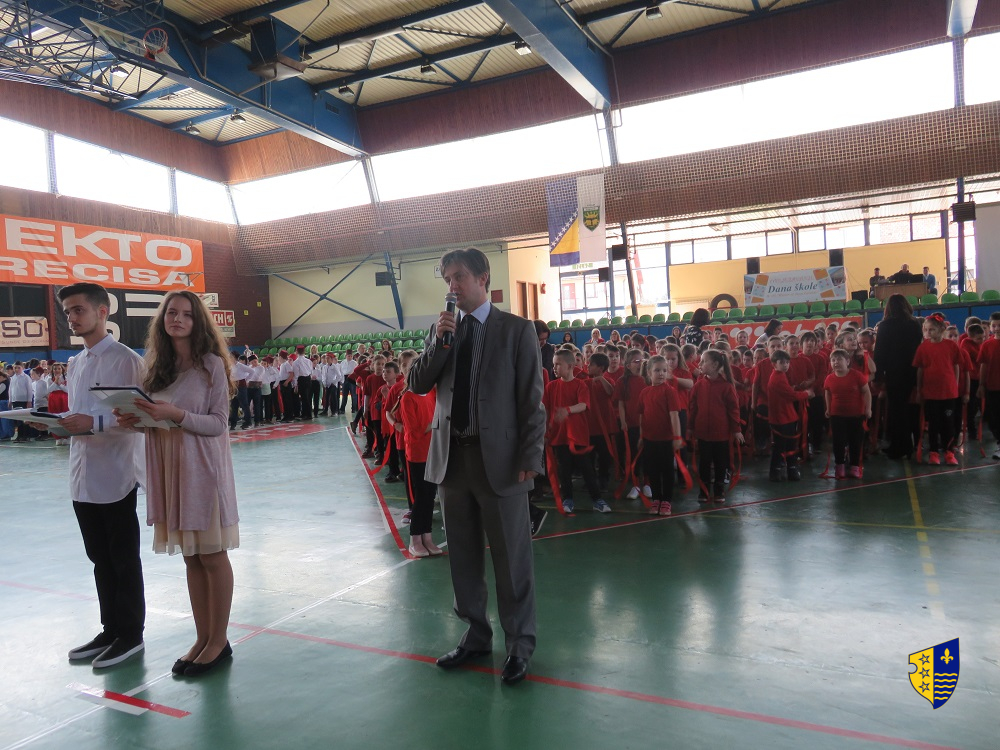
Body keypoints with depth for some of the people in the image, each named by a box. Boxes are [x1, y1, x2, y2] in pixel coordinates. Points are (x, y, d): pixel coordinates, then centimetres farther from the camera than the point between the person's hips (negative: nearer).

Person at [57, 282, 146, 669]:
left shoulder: (125, 359, -10)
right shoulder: (76, 362, 14)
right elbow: (80, 416, 19)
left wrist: (93, 423, -25)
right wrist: (62, 423, -1)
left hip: (115, 474, -8)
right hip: (83, 475, 8)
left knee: (123, 559, 4)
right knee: (100, 558, 16)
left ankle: (130, 634, 17)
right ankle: (111, 630, 28)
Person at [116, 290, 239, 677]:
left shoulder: (211, 364, -8)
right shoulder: (157, 366, 10)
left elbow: (218, 423, -11)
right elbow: (156, 420, 16)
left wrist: (175, 414, -23)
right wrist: (138, 419, -5)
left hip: (203, 467, -6)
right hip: (168, 467, 6)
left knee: (212, 555, 3)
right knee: (190, 557, 13)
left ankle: (218, 641, 17)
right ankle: (202, 638, 25)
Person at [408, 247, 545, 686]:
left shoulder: (516, 330, -4)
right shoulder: (441, 330, 10)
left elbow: (532, 400, -7)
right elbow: (417, 385, 5)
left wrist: (530, 458, -12)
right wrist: (439, 341, -8)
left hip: (499, 457, -5)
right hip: (452, 456, 5)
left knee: (511, 557, 5)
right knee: (463, 555, 15)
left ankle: (519, 645, 22)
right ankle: (476, 635, 33)